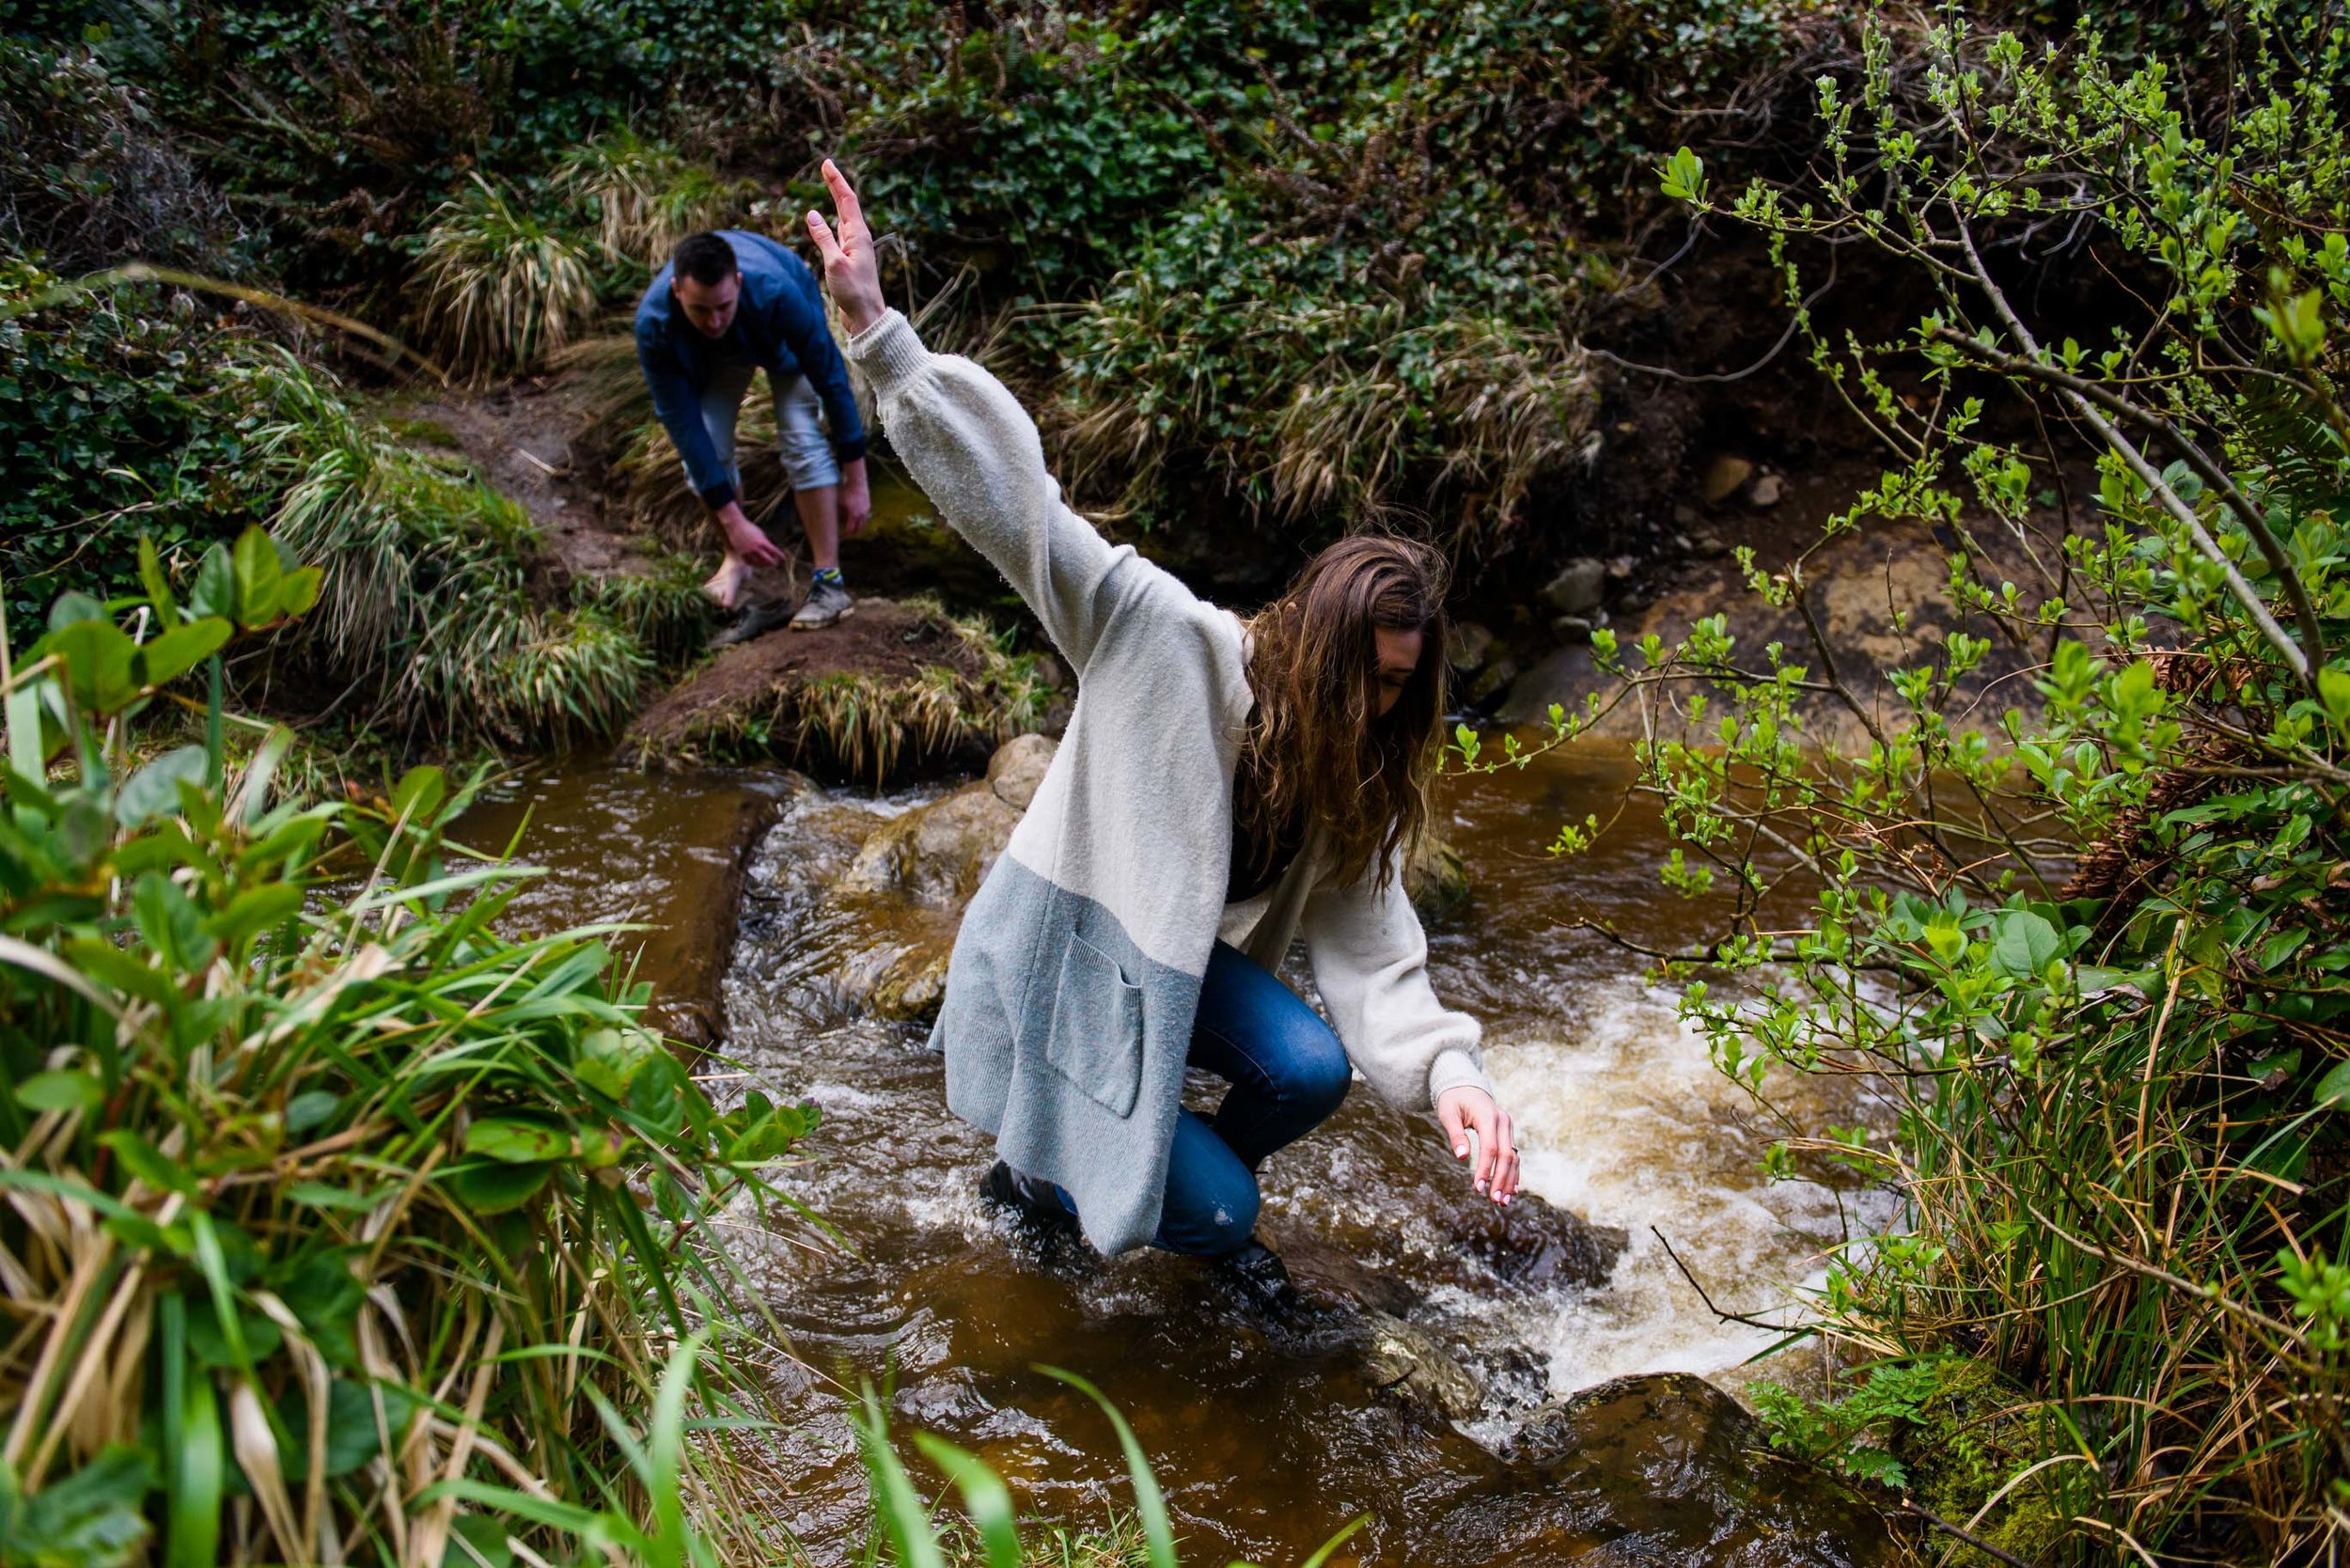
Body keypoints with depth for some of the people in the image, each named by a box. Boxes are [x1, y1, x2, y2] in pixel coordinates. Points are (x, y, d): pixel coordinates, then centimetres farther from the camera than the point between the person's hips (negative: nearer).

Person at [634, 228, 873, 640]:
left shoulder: (776, 292, -44)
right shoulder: (654, 324, -38)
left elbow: (832, 381, -32)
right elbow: (682, 423, -32)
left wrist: (856, 482, -27)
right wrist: (734, 522, -33)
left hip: (782, 338, -2)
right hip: (711, 357, 2)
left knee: (801, 436, -22)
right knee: (704, 447, -13)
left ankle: (829, 580, -20)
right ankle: (736, 560, 12)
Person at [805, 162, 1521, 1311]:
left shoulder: (1357, 781, -7)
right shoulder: (1163, 638, -24)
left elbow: (1370, 953, -12)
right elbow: (1017, 504, -31)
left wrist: (1447, 1071, -31)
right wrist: (878, 334, -40)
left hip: (1176, 963, 5)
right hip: (1059, 957, -5)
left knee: (1314, 1068, -22)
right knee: (1218, 1211, -10)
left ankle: (1198, 1176, 11)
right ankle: (1038, 1171, 20)